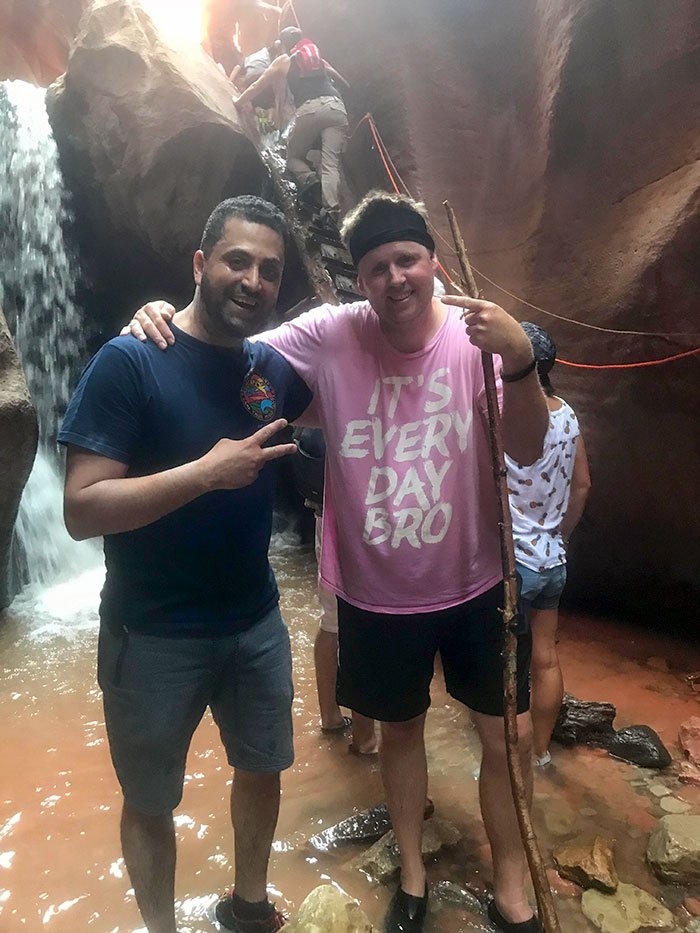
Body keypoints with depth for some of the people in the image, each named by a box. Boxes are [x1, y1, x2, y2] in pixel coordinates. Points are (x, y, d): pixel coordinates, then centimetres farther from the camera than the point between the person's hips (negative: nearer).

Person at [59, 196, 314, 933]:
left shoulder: (273, 368, -1)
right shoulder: (129, 361, -16)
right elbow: (81, 510, -21)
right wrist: (206, 472, -28)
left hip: (256, 624, 5)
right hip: (153, 636, -5)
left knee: (261, 771, 22)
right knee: (150, 800, 17)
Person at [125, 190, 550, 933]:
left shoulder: (477, 332, -12)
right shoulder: (327, 335, -13)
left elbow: (527, 451, -19)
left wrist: (519, 362, -35)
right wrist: (165, 321, -23)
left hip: (475, 587, 0)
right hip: (374, 595, 0)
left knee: (508, 737, 12)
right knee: (399, 730, 21)